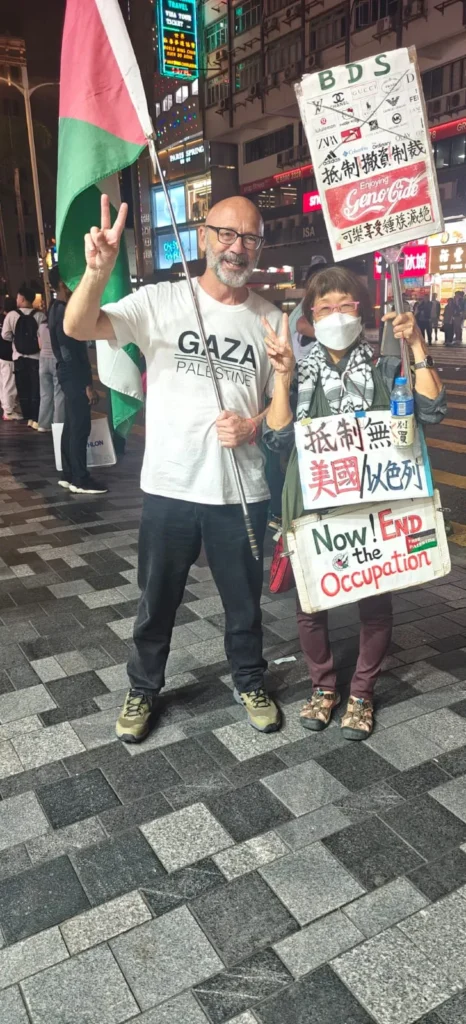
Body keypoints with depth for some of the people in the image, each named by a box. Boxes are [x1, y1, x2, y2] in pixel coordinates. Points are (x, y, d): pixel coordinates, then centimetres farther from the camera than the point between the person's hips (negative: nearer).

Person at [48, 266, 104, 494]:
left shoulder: (58, 309, 15)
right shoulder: (63, 312, -16)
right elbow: (71, 352, -21)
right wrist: (88, 384, -21)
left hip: (68, 373, 10)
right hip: (73, 374, -10)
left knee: (71, 426, 13)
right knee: (80, 427, -7)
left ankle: (68, 475, 19)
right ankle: (80, 480, -3)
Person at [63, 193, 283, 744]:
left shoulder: (271, 320, 2)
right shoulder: (161, 300, -4)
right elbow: (79, 327, -15)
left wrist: (254, 426, -13)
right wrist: (98, 271, -35)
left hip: (242, 490, 2)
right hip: (170, 486, -1)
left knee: (244, 599, 17)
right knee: (157, 599, 15)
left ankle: (250, 683, 42)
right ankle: (142, 690, 38)